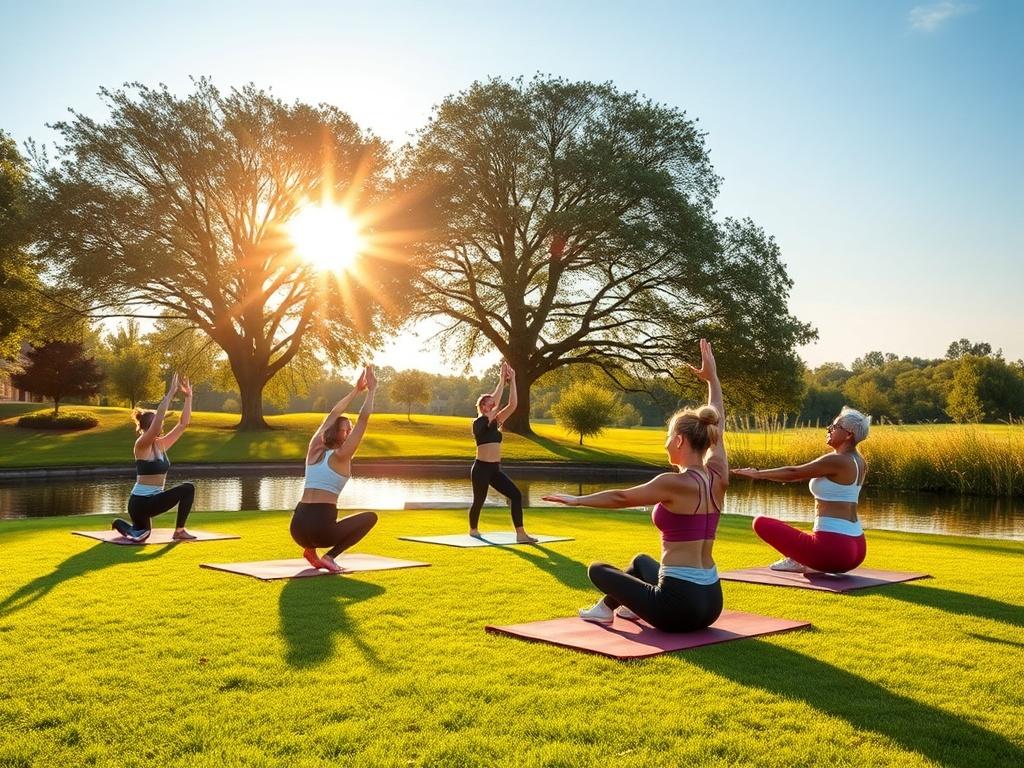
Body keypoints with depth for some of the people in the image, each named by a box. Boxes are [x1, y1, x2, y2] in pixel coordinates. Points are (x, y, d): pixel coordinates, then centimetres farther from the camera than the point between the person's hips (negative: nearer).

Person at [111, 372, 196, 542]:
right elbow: (158, 420, -28)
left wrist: (188, 396, -1)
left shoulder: (161, 444, 7)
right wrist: (170, 393, -29)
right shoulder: (141, 445, -13)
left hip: (153, 499, 8)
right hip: (140, 501, -8)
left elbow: (183, 424, 4)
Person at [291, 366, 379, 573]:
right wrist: (371, 390, 6)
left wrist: (356, 389, 28)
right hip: (320, 529, -7)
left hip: (297, 527, 7)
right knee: (370, 517, 16)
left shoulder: (314, 450, 14)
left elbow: (333, 414, 23)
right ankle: (329, 556, -1)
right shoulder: (340, 456, -2)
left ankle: (310, 548, 14)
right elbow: (363, 420, -2)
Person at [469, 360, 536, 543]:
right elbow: (495, 402, -17)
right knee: (479, 501, 9)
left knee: (516, 495, -8)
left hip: (495, 469, 6)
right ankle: (473, 530, 37)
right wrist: (502, 380, -12)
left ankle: (520, 534, -11)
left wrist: (512, 380, -2)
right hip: (481, 468, -6)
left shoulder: (496, 422, 10)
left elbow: (513, 404, 3)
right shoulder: (478, 423, -8)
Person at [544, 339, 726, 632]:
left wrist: (576, 499, 4)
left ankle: (606, 607, 43)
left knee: (598, 570, 17)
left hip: (679, 606, -8)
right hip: (711, 602, 8)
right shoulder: (717, 479, 2)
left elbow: (620, 498, -8)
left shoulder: (675, 483, -18)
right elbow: (716, 425, 16)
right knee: (641, 561, 35)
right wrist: (712, 378, 23)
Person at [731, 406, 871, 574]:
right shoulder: (859, 463, 12)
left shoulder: (837, 461, -13)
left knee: (761, 522, -2)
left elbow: (793, 473, -8)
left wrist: (757, 474, 0)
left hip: (832, 548, -9)